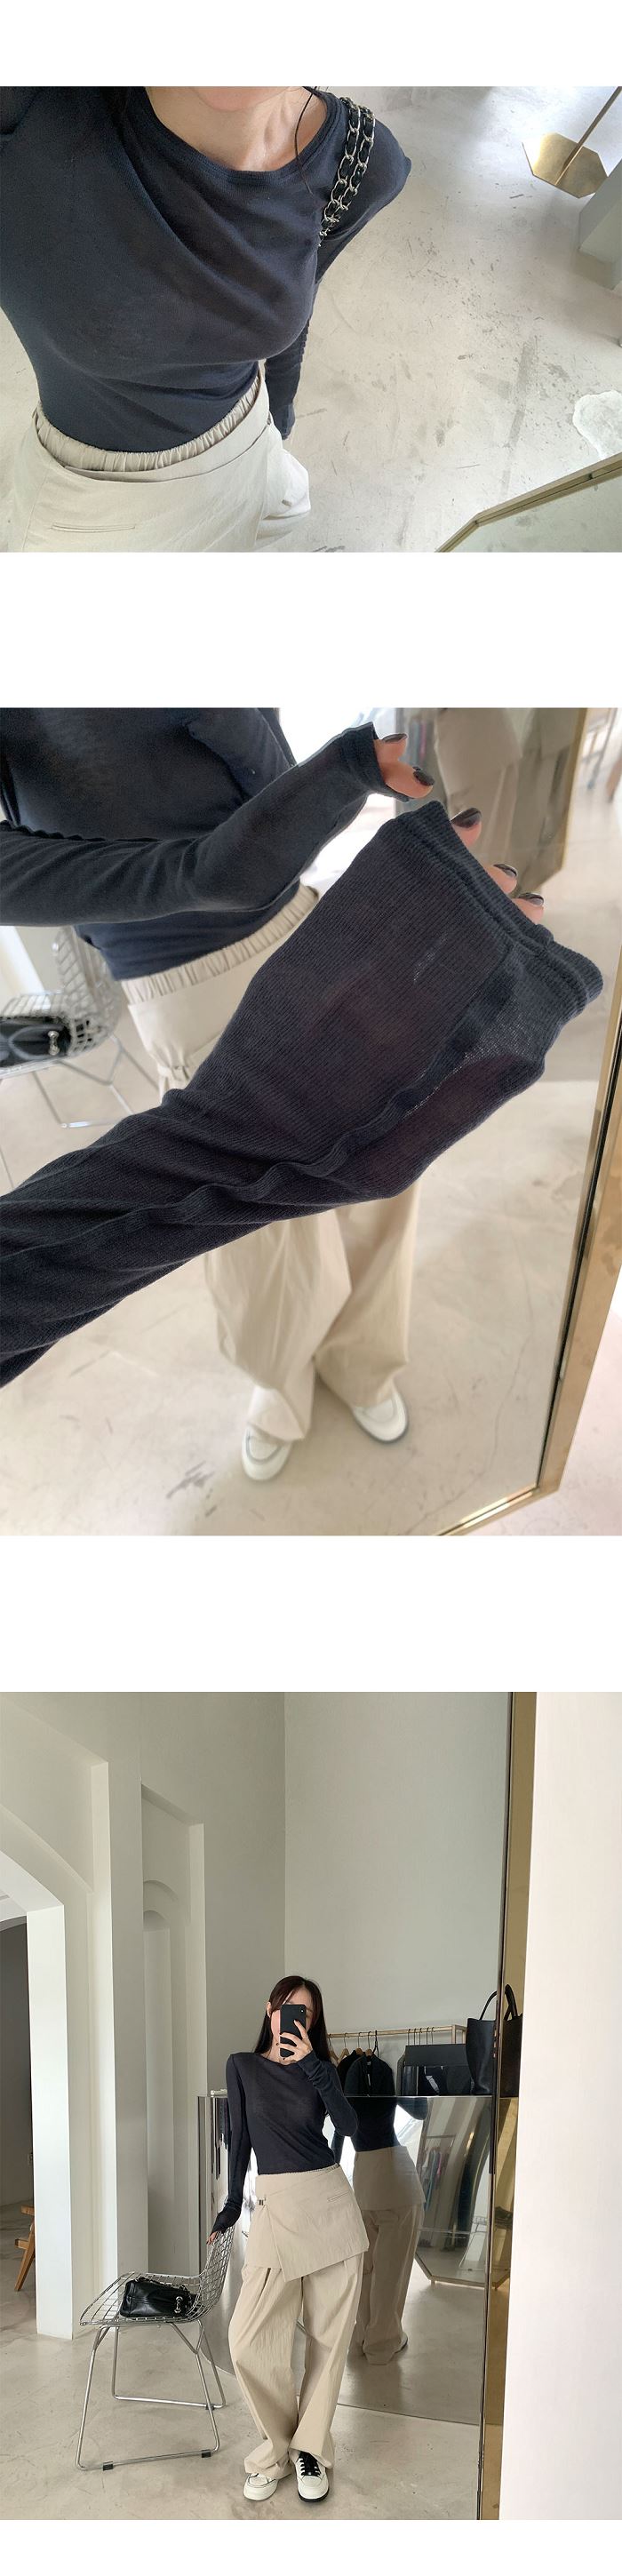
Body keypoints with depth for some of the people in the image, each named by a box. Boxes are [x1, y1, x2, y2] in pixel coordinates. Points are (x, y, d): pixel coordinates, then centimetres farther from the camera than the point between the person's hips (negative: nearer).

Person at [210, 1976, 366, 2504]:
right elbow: (240, 2138, 7)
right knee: (248, 2342, -12)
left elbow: (350, 2127, -9)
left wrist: (312, 2065, -17)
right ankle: (280, 2444, 9)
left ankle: (309, 2449, 18)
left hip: (331, 2203, 1)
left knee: (329, 2337, 3)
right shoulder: (243, 2067, 6)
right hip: (277, 2206, -1)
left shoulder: (320, 2069, 6)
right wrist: (232, 2206, 3)